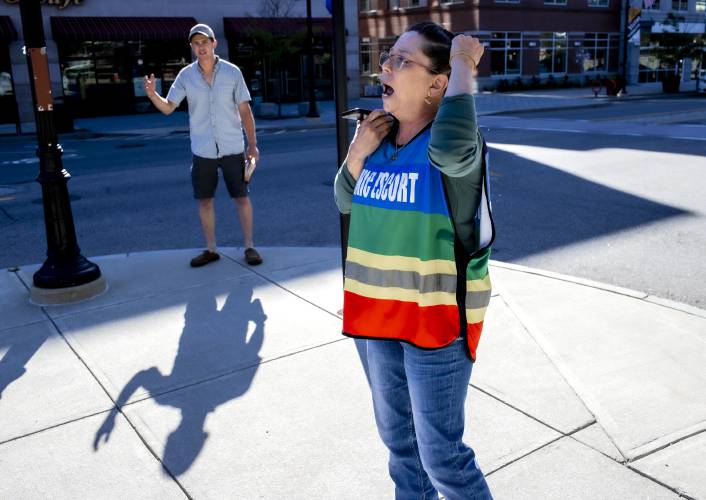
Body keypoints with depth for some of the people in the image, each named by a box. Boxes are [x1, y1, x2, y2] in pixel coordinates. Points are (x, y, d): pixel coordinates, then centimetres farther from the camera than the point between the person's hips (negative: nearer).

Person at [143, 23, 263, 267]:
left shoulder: (232, 72, -4)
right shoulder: (186, 75, -1)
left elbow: (245, 110, -1)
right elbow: (168, 108, -3)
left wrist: (253, 144, -3)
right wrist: (152, 94, -24)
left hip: (232, 148, -2)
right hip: (203, 151, 2)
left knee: (241, 198, 3)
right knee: (204, 201, 7)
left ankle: (249, 247, 15)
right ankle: (211, 249, 20)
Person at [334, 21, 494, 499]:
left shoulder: (457, 143, -20)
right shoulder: (380, 138, 1)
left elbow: (451, 148, -46)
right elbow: (346, 202, 12)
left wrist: (462, 65, -30)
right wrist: (357, 155, -7)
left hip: (438, 320, -7)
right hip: (381, 314, 7)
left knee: (441, 454, 5)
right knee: (397, 436, 25)